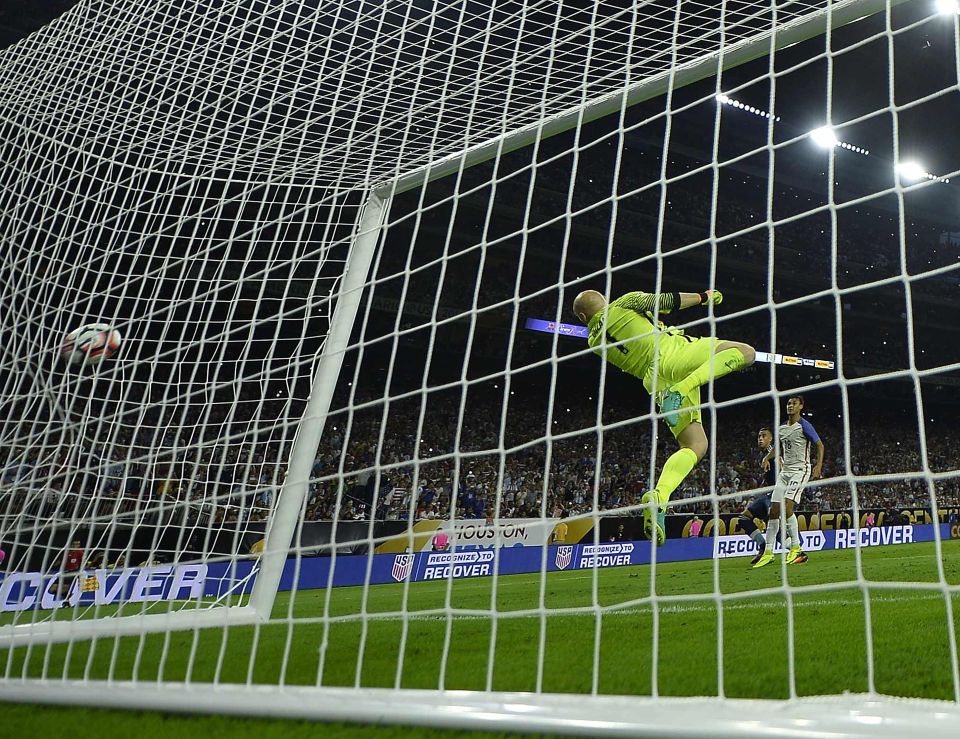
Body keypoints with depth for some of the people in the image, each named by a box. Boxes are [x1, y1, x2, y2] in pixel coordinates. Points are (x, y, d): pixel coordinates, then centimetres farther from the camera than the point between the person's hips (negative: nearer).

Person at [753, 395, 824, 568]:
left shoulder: (804, 426, -6)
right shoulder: (781, 429, 14)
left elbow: (820, 445, -5)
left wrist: (819, 466, -17)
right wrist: (768, 458, 14)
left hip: (800, 470, -7)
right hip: (785, 471, 7)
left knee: (787, 506, -22)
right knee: (774, 510, -1)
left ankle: (796, 548, -10)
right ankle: (768, 552, 3)